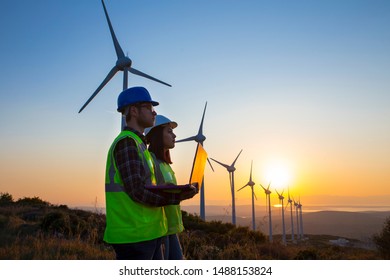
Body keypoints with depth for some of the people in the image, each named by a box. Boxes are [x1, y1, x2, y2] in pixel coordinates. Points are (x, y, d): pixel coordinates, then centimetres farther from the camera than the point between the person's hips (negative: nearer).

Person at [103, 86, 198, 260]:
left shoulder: (138, 143, 19)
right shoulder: (126, 142, -13)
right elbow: (137, 192, -20)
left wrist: (175, 193, 8)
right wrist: (177, 196, -15)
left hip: (147, 232, 10)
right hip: (133, 235, -10)